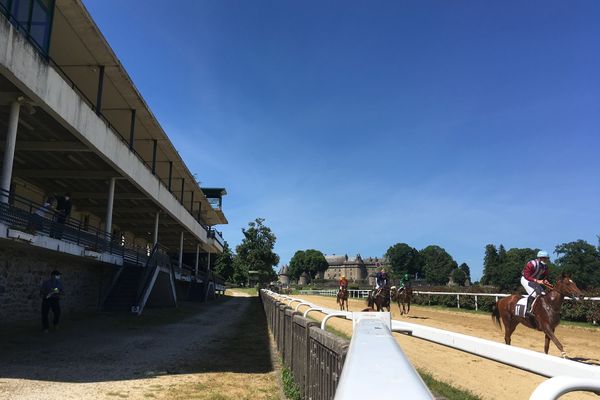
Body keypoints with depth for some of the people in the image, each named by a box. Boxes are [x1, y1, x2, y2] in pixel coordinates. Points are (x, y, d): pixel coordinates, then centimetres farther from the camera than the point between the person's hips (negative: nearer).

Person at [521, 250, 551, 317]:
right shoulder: (532, 264, -27)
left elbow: (545, 276, 9)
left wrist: (545, 281, -15)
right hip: (526, 280, -8)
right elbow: (526, 276, -30)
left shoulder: (545, 266, -3)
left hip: (535, 281, 9)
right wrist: (536, 281, -39)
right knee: (533, 293, -26)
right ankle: (528, 310, -27)